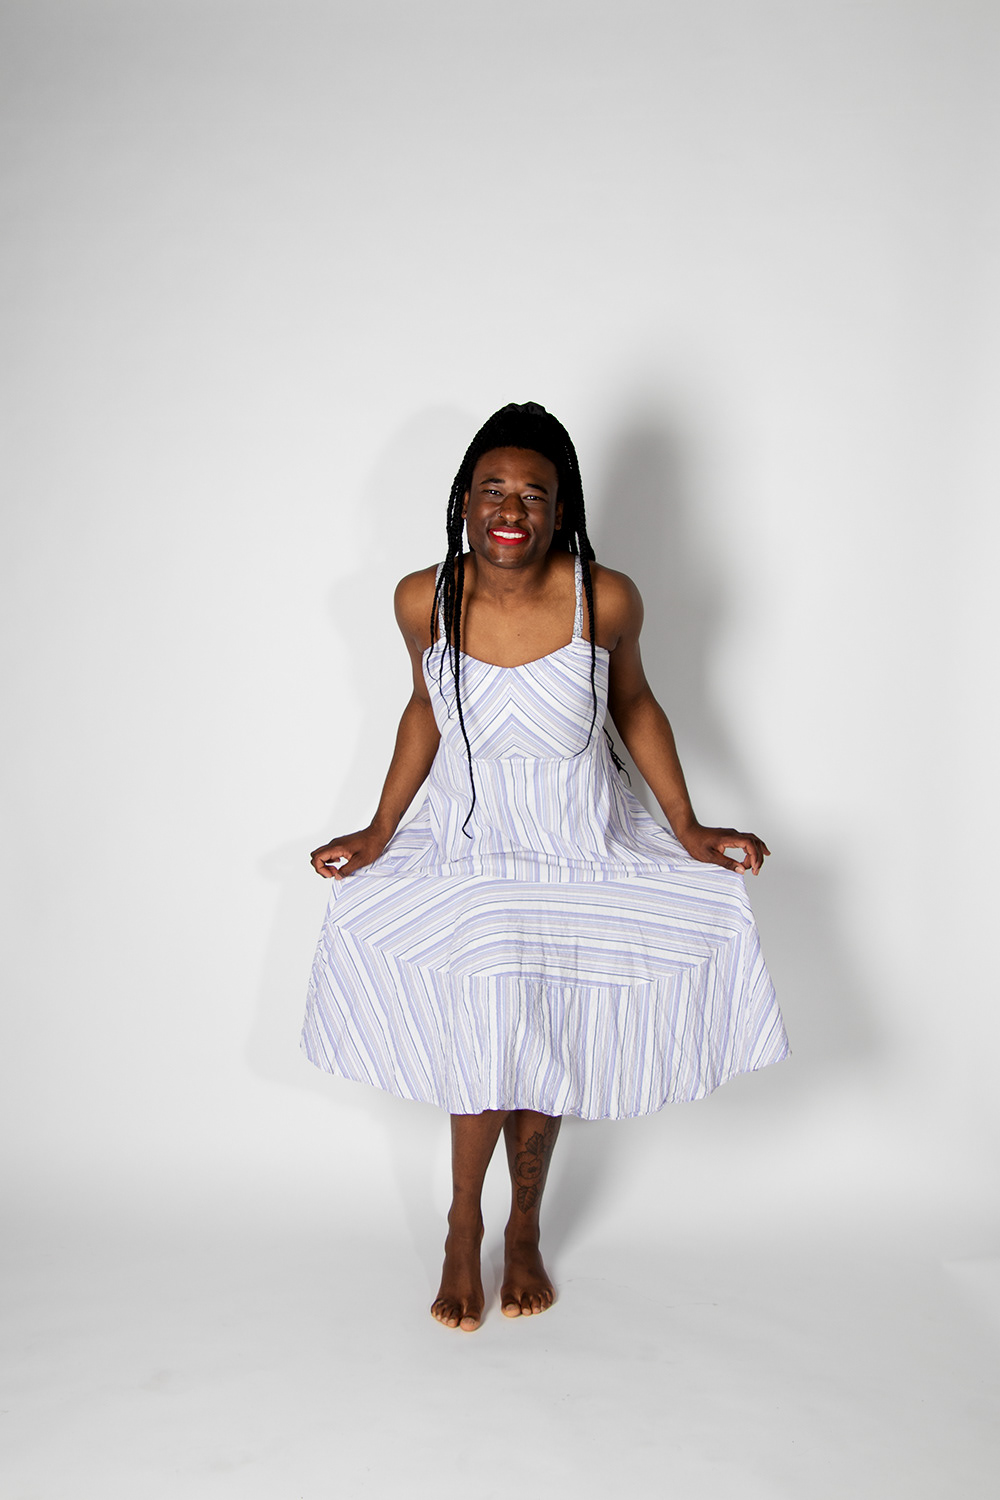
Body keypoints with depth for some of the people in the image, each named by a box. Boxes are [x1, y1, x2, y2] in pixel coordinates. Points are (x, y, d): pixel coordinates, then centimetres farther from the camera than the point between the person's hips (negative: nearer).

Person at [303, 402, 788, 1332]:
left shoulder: (605, 599, -18)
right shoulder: (423, 600, -14)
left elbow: (634, 706, -1)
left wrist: (686, 828, -2)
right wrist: (380, 831, 4)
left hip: (580, 854, 0)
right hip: (468, 851, 0)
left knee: (543, 1048, 11)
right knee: (484, 1046, 3)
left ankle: (525, 1228, 37)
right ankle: (464, 1228, 31)